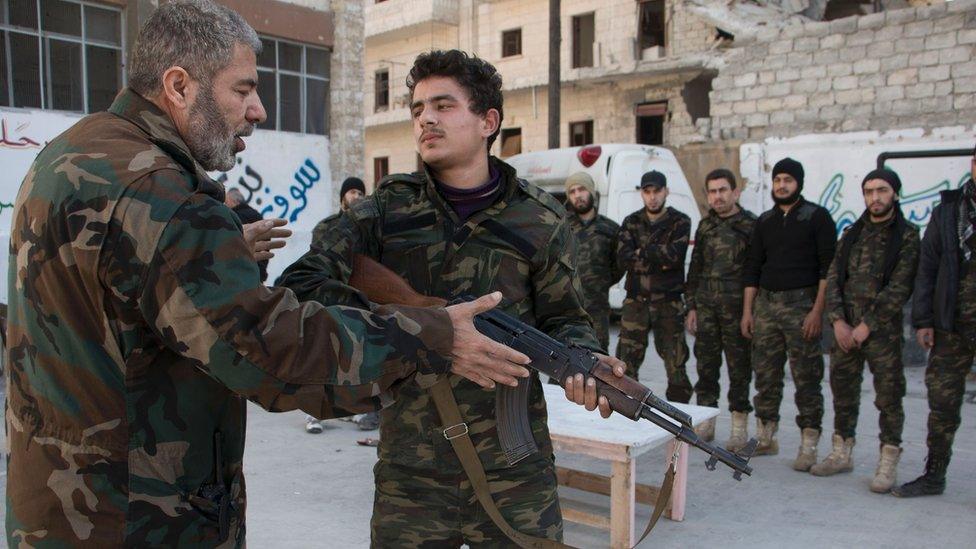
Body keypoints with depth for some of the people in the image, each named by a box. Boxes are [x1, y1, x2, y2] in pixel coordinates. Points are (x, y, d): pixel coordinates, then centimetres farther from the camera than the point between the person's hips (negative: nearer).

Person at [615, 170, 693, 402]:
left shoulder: (680, 222, 3)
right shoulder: (631, 222, 9)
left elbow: (674, 255, -16)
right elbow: (623, 259, -6)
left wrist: (642, 252, -8)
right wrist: (659, 262, -13)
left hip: (669, 303, -2)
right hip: (636, 301, 2)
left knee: (676, 365, 3)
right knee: (626, 364, 3)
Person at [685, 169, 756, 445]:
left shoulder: (750, 225, -2)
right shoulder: (706, 226, 13)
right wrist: (691, 306, 12)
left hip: (736, 308, -5)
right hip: (706, 307, 5)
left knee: (739, 367, 2)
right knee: (706, 363, 9)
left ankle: (739, 425, 14)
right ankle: (706, 422, 21)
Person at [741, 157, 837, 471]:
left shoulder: (816, 217, 0)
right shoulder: (765, 221, 15)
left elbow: (828, 267, -6)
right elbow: (753, 267, 16)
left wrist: (817, 311, -14)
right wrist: (747, 311, 10)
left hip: (801, 304, -5)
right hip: (766, 303, 5)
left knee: (806, 377, -3)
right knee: (765, 374, 8)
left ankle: (808, 445, 5)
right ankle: (765, 437, 19)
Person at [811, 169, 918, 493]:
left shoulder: (907, 236, -2)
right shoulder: (851, 235, 13)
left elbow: (899, 289, -10)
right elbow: (833, 279, 8)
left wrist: (866, 326, -13)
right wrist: (838, 322, -5)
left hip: (882, 329, -5)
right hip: (844, 327, 5)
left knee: (888, 395, -2)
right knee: (843, 391, 11)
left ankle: (888, 463, 9)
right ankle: (842, 454, 23)